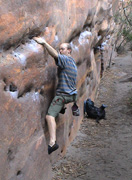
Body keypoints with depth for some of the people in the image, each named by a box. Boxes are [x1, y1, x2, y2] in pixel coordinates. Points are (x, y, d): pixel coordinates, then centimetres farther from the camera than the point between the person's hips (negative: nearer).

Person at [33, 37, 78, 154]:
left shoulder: (65, 59, -11)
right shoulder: (72, 62, 18)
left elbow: (55, 55, -29)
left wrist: (44, 43, -34)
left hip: (63, 94, -10)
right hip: (72, 93, 10)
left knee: (50, 116, -23)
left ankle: (52, 142, -36)